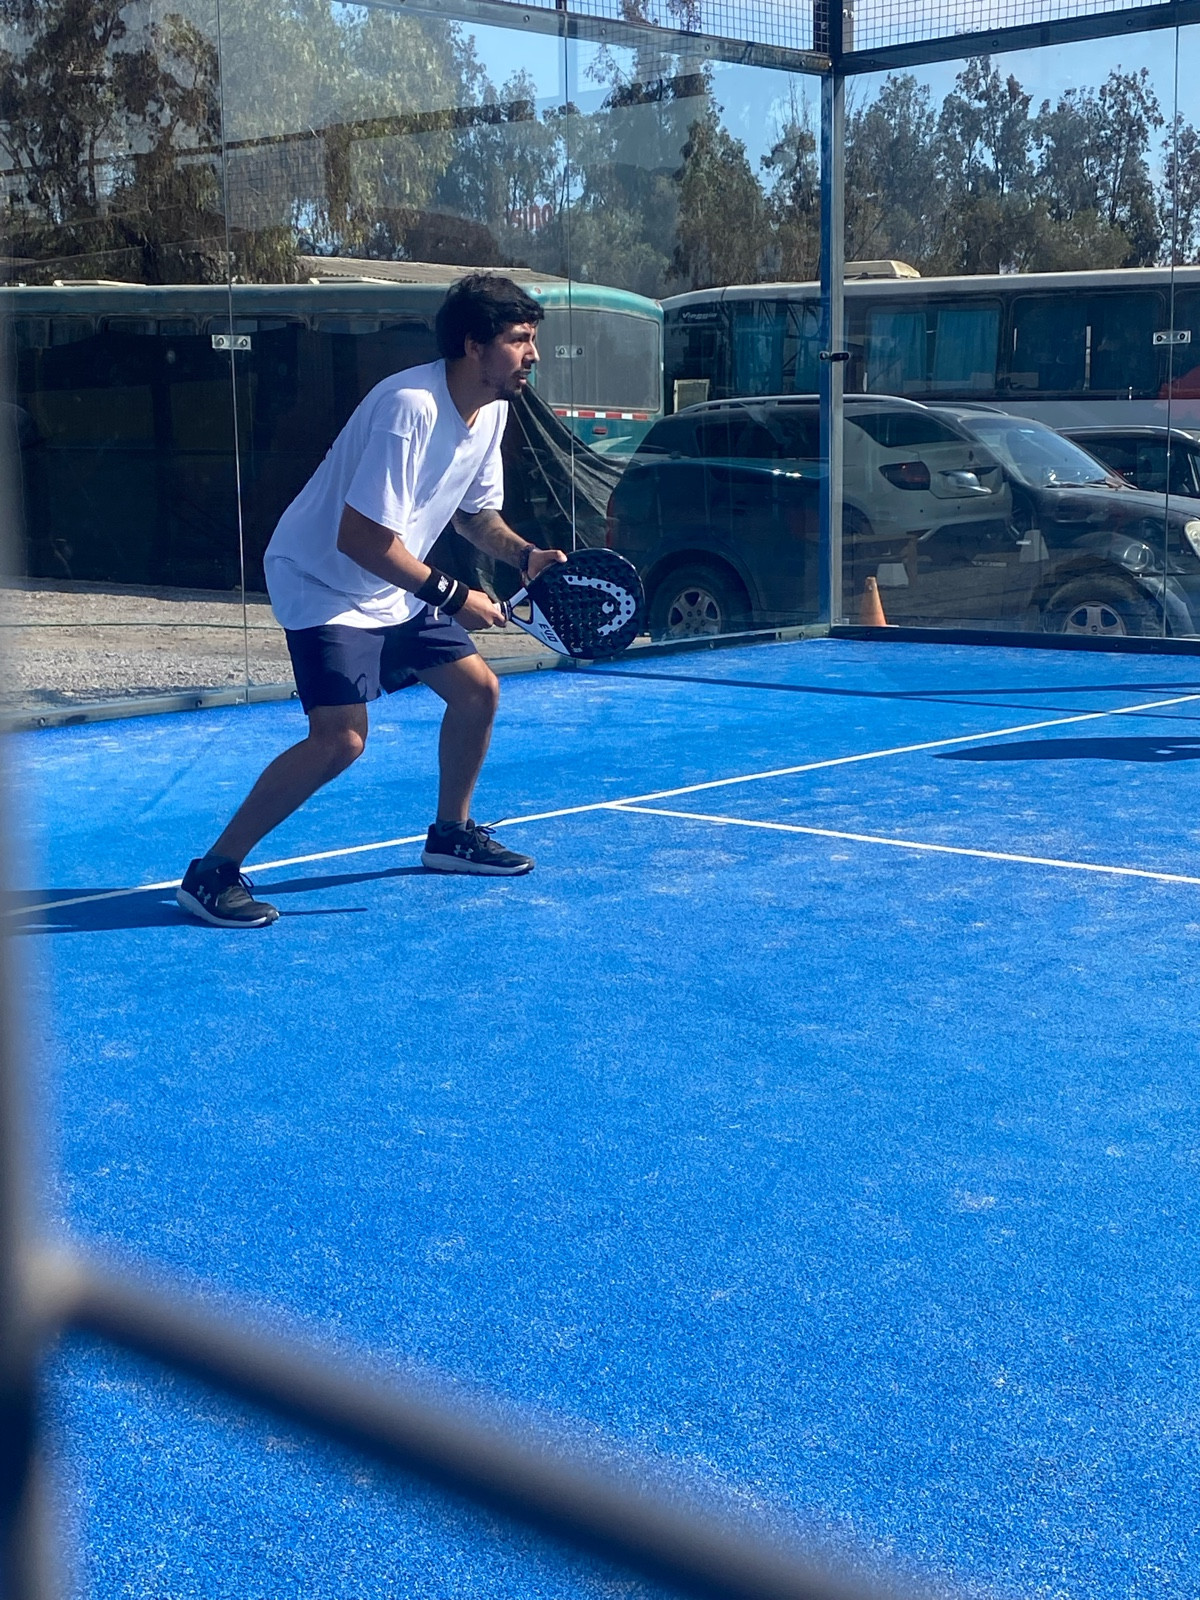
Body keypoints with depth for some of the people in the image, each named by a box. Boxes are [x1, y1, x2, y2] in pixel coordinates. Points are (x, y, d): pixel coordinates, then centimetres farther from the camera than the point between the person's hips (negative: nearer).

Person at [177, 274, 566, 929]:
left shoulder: (492, 409, -1)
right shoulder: (410, 407, -30)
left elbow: (475, 511, 14)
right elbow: (360, 537, -31)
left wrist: (524, 554, -5)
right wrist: (451, 595, -26)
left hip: (394, 589, 9)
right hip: (322, 583, -9)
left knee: (477, 688, 8)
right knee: (341, 738, -21)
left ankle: (451, 834, 29)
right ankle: (212, 872, -12)